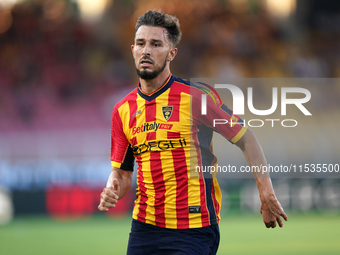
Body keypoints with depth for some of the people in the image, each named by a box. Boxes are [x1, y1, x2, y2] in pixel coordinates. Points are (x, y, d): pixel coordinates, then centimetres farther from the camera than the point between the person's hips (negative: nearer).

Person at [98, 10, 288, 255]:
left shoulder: (196, 96, -7)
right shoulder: (123, 110, 7)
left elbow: (246, 139, -3)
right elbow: (122, 172, 14)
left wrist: (267, 196, -7)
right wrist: (111, 193, -9)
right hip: (144, 227, 5)